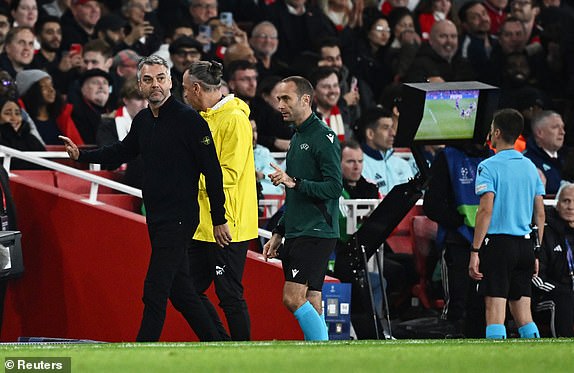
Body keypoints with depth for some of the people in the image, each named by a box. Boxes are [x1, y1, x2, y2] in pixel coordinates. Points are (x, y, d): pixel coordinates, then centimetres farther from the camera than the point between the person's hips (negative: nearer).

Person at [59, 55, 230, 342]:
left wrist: (219, 219, -14)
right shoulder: (142, 121, 9)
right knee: (179, 290, 13)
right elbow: (122, 151, 29)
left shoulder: (189, 119, -13)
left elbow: (212, 171, -13)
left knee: (155, 290, -10)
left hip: (179, 218, -8)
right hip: (156, 218, 8)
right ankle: (214, 343, 24)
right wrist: (81, 155, 17)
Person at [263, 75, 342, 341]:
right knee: (310, 303, 6)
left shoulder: (323, 137, -10)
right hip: (296, 234, 9)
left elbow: (334, 187, -18)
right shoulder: (297, 138, 19)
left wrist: (294, 182, -24)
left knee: (293, 297, -16)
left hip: (316, 234, -9)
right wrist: (278, 233, 24)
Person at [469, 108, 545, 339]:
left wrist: (474, 251, -13)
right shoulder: (530, 167, 12)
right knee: (523, 315, 10)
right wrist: (536, 253, 18)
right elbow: (540, 213, 12)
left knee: (495, 311, -7)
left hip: (498, 243, -6)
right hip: (525, 246, 6)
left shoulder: (489, 166, -7)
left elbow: (486, 210, -14)